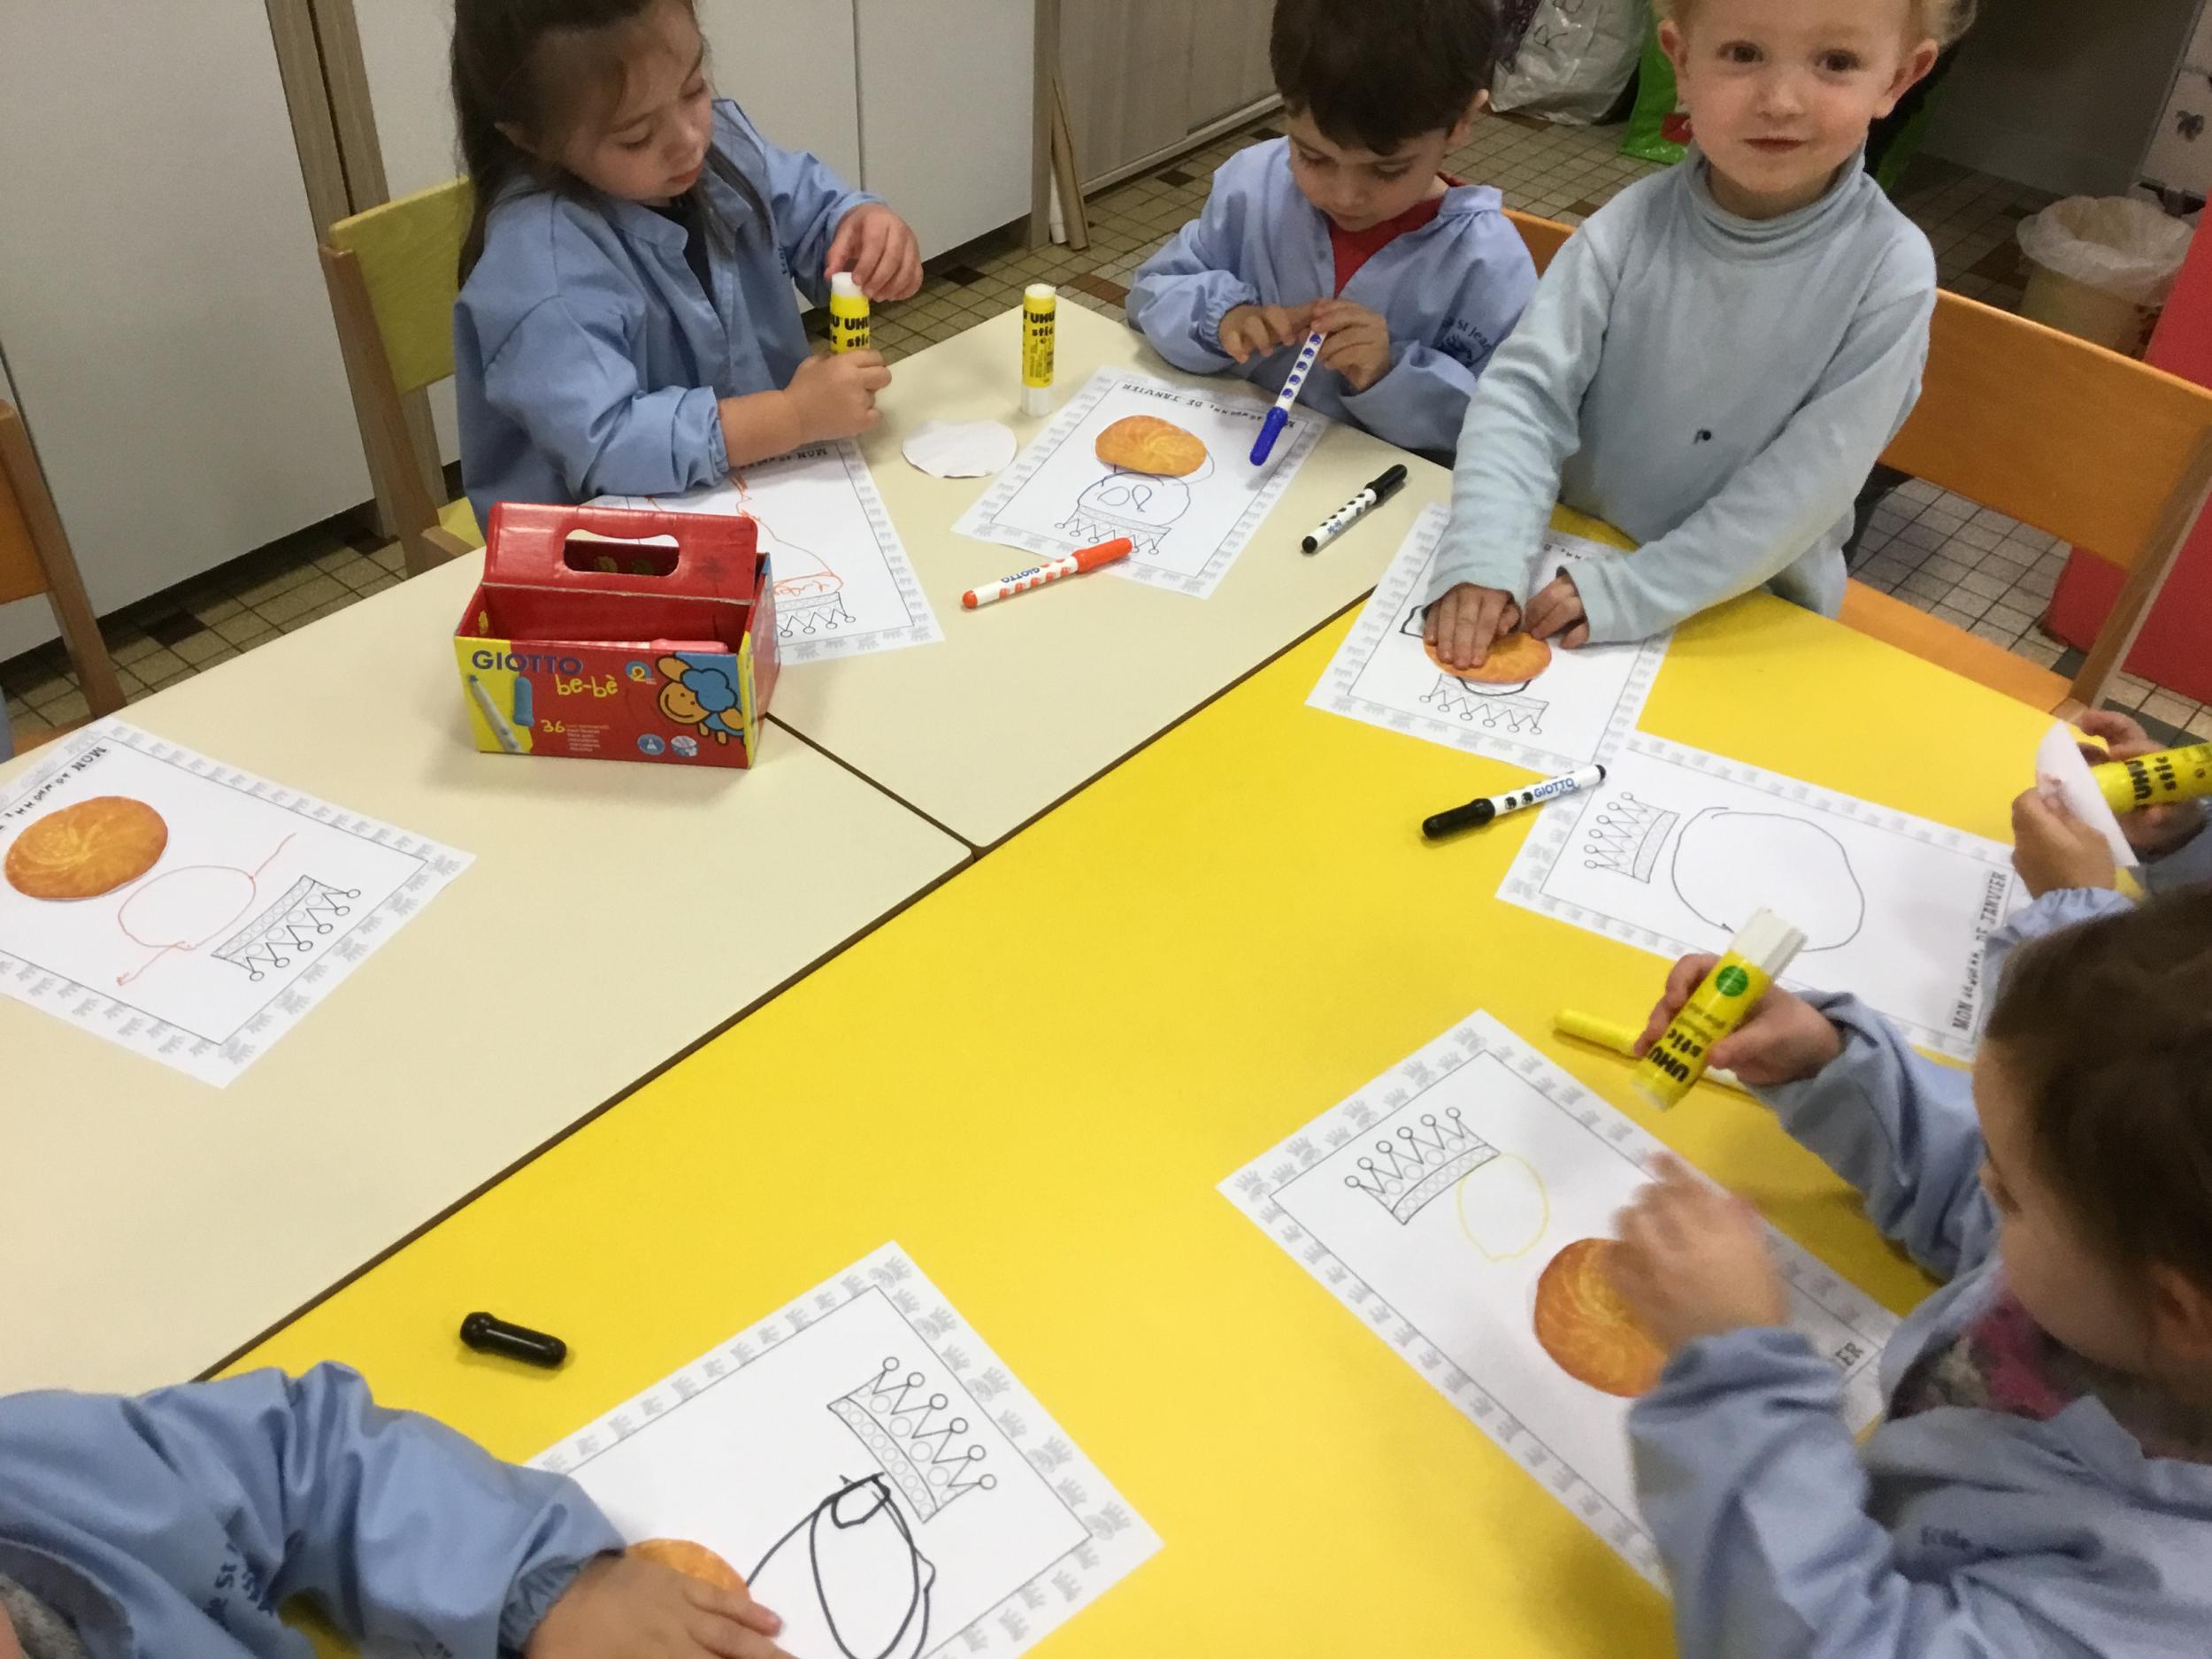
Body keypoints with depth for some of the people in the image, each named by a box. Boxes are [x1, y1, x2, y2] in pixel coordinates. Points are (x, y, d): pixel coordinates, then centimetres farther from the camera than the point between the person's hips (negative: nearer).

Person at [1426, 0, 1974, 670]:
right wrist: (1483, 554, -29)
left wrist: (1635, 591, -24)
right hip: (1572, 566, 0)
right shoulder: (1631, 226, -11)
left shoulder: (1889, 268, -15)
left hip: (1753, 612, 1)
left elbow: (1812, 478, -18)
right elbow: (1527, 390, -14)